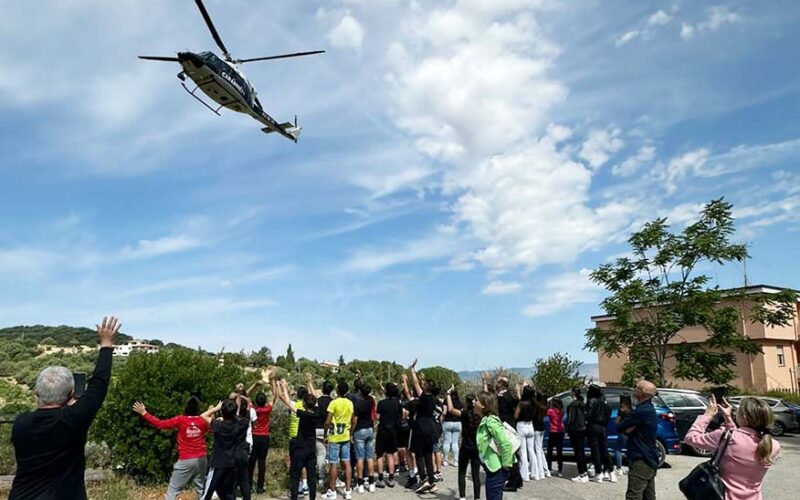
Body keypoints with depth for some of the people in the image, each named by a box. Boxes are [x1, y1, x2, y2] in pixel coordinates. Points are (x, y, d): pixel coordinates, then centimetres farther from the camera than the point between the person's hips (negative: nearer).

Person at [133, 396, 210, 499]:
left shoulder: (180, 420, -11)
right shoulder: (203, 421, -2)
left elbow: (160, 424, -8)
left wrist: (144, 413, -3)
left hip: (185, 460, -3)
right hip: (200, 459, 4)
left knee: (173, 489, 8)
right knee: (201, 488, 16)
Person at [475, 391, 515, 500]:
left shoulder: (490, 421, -19)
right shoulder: (485, 421, 10)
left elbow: (506, 443, -26)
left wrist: (506, 464, -18)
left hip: (497, 468, -10)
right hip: (492, 467, 10)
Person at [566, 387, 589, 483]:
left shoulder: (573, 404, -16)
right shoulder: (582, 403, 8)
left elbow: (570, 418, -17)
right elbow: (585, 416, 12)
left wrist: (566, 428, -6)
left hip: (575, 431, -8)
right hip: (583, 429, 8)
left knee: (578, 452, -2)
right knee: (581, 451, 15)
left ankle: (581, 475, 0)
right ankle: (584, 473, 21)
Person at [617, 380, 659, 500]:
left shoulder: (642, 410, -21)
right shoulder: (648, 408, 13)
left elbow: (620, 426, -15)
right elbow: (628, 429, 10)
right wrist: (630, 425, -10)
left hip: (641, 460, -10)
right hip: (648, 459, 10)